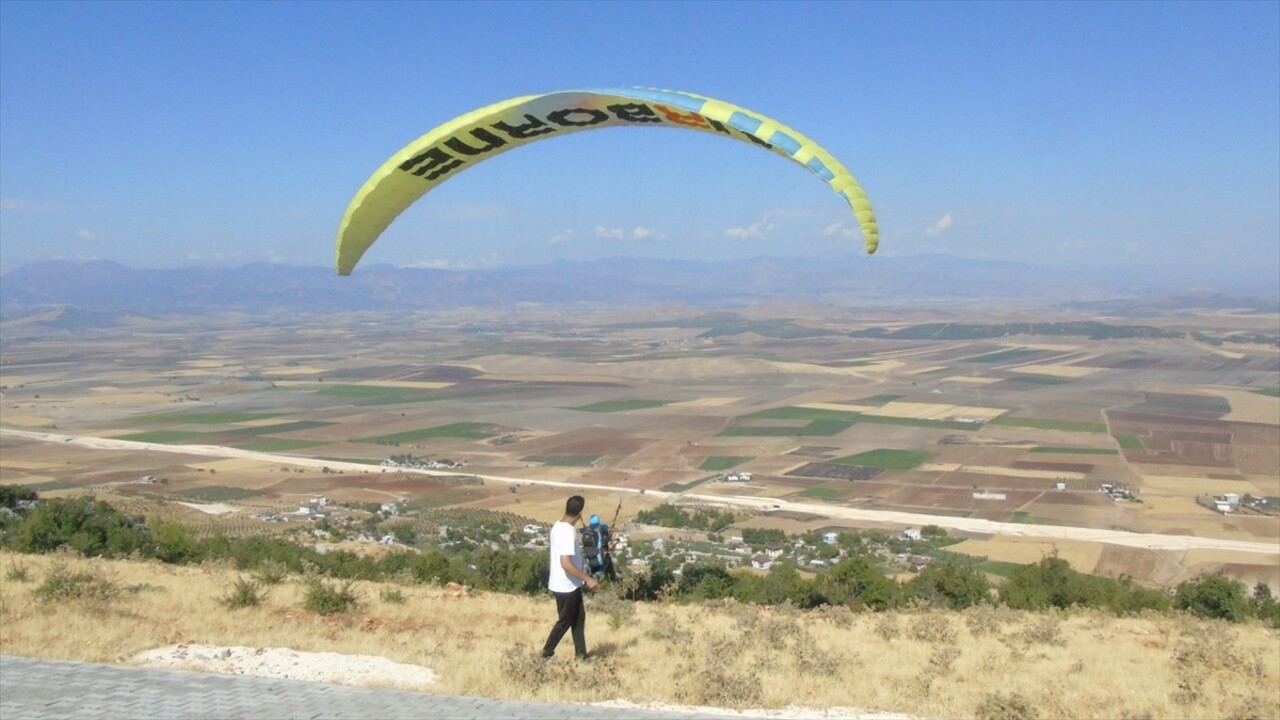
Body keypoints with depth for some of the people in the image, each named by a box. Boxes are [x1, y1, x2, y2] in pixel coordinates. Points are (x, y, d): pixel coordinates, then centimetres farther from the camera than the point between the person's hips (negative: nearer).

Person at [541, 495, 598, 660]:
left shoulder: (558, 526, 4)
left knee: (578, 618, 16)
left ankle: (581, 654, 23)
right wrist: (588, 579, -25)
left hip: (570, 584, 9)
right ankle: (546, 654, 18)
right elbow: (566, 563, -31)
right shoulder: (568, 532, -26)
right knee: (564, 621, 6)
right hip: (566, 586, -9)